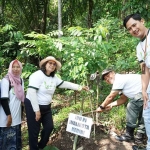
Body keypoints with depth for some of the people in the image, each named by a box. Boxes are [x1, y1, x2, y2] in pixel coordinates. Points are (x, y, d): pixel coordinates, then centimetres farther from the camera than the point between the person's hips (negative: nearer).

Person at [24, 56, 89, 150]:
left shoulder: (54, 78, 3)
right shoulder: (38, 75, -20)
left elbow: (65, 84, 8)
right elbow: (31, 92, -26)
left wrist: (80, 87, 4)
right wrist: (36, 110, -25)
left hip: (46, 107, 8)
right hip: (33, 106, -8)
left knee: (49, 127, 15)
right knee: (34, 131, 2)